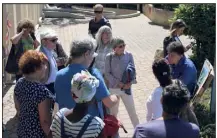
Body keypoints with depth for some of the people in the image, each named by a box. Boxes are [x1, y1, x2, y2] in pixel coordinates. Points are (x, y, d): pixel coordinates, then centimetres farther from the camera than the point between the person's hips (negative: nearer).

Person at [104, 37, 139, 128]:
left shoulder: (129, 55, -6)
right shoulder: (109, 57, -9)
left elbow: (133, 70, 0)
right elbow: (107, 73, -6)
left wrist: (130, 82, -15)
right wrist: (118, 83, -14)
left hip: (127, 88, 1)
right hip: (113, 88, -1)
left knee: (132, 111, 9)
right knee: (113, 111, 13)